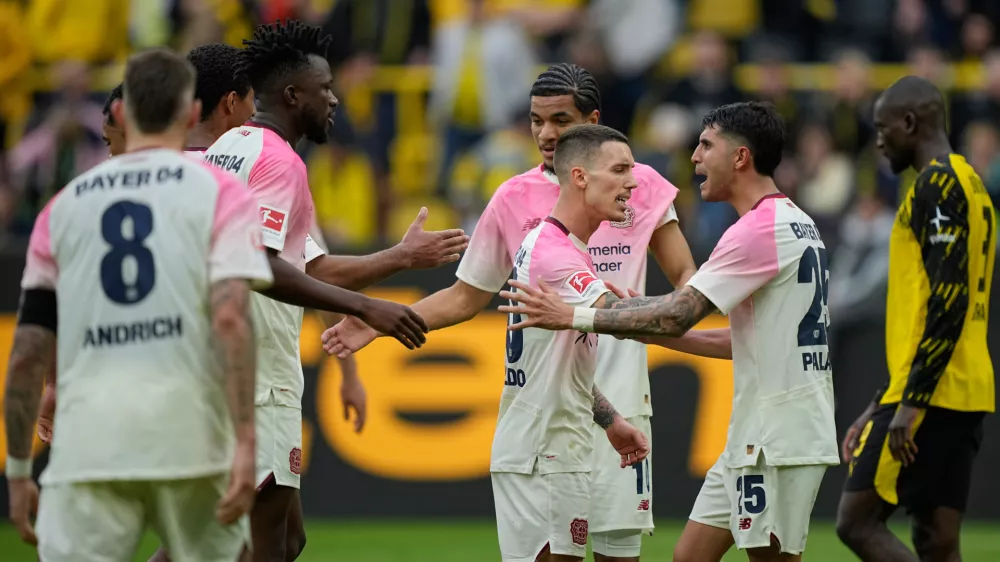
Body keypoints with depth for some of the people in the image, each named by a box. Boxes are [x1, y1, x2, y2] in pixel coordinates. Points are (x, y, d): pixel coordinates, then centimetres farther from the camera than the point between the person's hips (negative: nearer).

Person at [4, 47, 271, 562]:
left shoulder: (64, 205, 13)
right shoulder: (219, 192, 4)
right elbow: (231, 318, -11)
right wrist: (244, 441, -15)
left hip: (86, 443, 1)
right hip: (188, 438, -1)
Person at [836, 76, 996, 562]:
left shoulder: (938, 184, -10)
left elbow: (948, 301, -20)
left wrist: (910, 403, -21)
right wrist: (879, 407, 26)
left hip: (932, 395, -9)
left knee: (857, 521, -7)